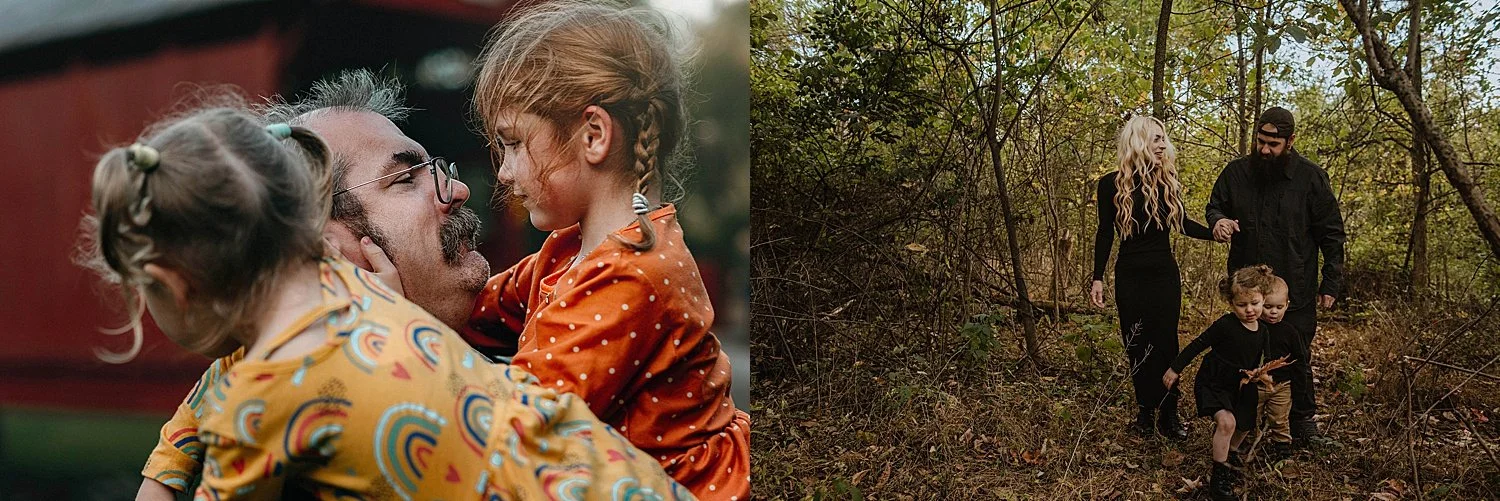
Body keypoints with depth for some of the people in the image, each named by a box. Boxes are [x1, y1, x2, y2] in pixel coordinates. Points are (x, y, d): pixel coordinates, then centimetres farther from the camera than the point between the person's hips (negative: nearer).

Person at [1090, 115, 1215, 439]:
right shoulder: (1112, 184, -6)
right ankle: (1145, 410, 16)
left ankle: (1168, 414, 5)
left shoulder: (1168, 181, 0)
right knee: (1137, 346, 5)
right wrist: (1097, 278, -2)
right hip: (1130, 277, -1)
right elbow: (1105, 233, 1)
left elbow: (1183, 224, 10)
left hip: (1165, 275, 1)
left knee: (1165, 342, -1)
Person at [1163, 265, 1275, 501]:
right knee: (1226, 421, -25)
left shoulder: (1262, 331, -4)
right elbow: (1198, 345, -15)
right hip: (1211, 383, -7)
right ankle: (1219, 476, -15)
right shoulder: (1225, 325, -23)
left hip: (1237, 386, 7)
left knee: (1243, 426, 17)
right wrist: (1175, 369, -12)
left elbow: (1255, 362, 11)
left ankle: (1228, 453, 50)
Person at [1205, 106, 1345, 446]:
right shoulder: (1236, 172, 1)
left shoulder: (1311, 177, -5)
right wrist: (1218, 220, -10)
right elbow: (1214, 206, 16)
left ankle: (1303, 421, 22)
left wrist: (1331, 284, -4)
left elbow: (1332, 234, -1)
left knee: (1298, 357, 8)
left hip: (1296, 291, -2)